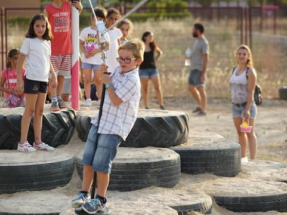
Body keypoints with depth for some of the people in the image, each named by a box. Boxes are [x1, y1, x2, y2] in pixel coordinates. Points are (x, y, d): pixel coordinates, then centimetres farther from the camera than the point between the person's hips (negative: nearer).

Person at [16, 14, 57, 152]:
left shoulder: (47, 43, 12)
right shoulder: (29, 41, -6)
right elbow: (20, 61, -7)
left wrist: (54, 76, 13)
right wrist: (19, 81, -12)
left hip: (43, 80, 6)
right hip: (32, 79, -6)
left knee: (40, 111, 9)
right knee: (30, 110, -4)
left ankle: (38, 142, 15)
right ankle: (23, 142, 0)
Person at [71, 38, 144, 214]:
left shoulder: (132, 80, -18)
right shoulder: (118, 71, 9)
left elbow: (116, 100, -22)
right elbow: (106, 91, 22)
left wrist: (108, 82, -13)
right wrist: (103, 75, 4)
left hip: (114, 128, -8)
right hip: (101, 122, 9)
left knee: (101, 165, -4)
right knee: (88, 160, 12)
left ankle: (100, 200, 11)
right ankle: (84, 193, 24)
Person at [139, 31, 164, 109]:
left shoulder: (153, 46, 7)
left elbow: (160, 52, 24)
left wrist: (155, 60, 12)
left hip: (153, 68, 3)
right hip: (143, 69, -3)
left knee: (158, 88, -4)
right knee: (145, 88, 2)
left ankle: (161, 105, 0)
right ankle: (146, 106, 6)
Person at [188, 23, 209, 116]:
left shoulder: (204, 43, -15)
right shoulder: (197, 41, 14)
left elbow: (206, 59, -19)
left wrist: (203, 73, -22)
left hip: (199, 70, -10)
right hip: (193, 68, 10)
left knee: (200, 88, -7)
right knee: (191, 87, 14)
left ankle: (203, 110, -3)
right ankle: (200, 106, 25)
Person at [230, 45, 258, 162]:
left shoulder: (250, 71, -12)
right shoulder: (234, 70, 9)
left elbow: (251, 92, -17)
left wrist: (248, 109, -22)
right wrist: (232, 102, 11)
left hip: (247, 105, -7)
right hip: (236, 105, 7)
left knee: (250, 133, -5)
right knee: (240, 132, 15)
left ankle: (253, 159, -5)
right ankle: (243, 157, 28)